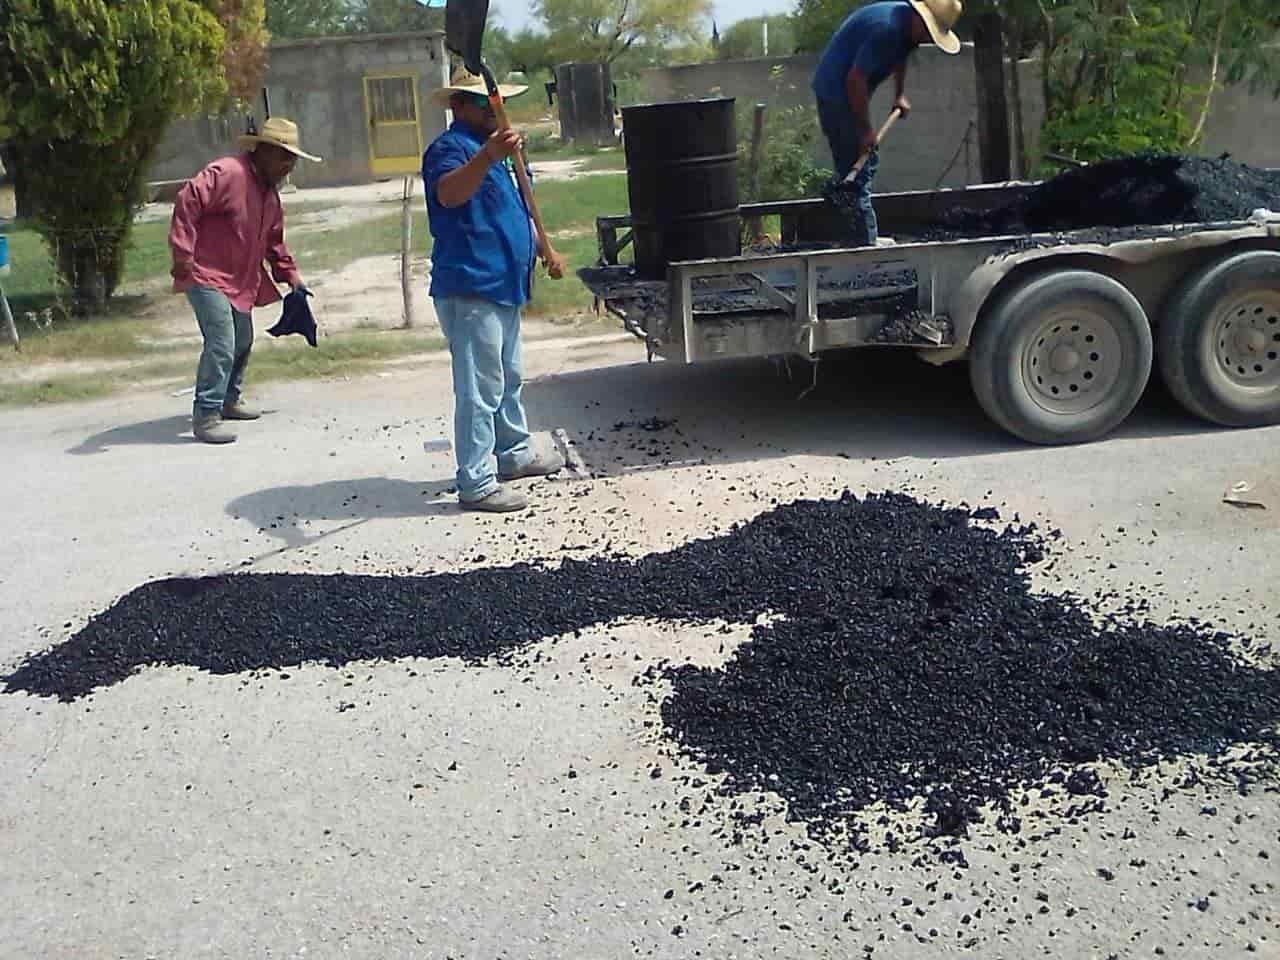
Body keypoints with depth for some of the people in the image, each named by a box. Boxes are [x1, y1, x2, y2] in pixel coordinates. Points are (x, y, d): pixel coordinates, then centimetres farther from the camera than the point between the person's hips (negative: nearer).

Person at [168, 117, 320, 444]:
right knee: (221, 344, -19)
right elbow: (187, 201, -26)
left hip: (241, 280, 10)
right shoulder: (227, 173, -17)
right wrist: (182, 253, -30)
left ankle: (229, 401, 39)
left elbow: (274, 242, 24)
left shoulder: (270, 193, 14)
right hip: (206, 275, -10)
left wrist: (291, 277, 21)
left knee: (242, 342, 20)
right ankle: (205, 416, -14)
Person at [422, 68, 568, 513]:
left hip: (504, 287, 10)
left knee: (508, 378, 21)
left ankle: (513, 454, 37)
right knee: (480, 388, -10)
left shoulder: (497, 149, 19)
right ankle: (476, 484, -6)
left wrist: (546, 249, 23)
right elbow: (448, 194, -36)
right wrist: (488, 156, -49)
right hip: (470, 289, -10)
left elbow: (518, 210, 31)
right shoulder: (450, 148, -13)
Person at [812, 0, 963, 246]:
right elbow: (856, 79, -28)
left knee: (866, 162, 15)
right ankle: (864, 242, -9)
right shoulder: (886, 27, -27)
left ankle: (867, 235, 23)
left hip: (851, 93, 11)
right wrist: (866, 130, -22)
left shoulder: (907, 24, 3)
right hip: (836, 94, -11)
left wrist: (900, 95, 19)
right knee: (856, 169, -11)